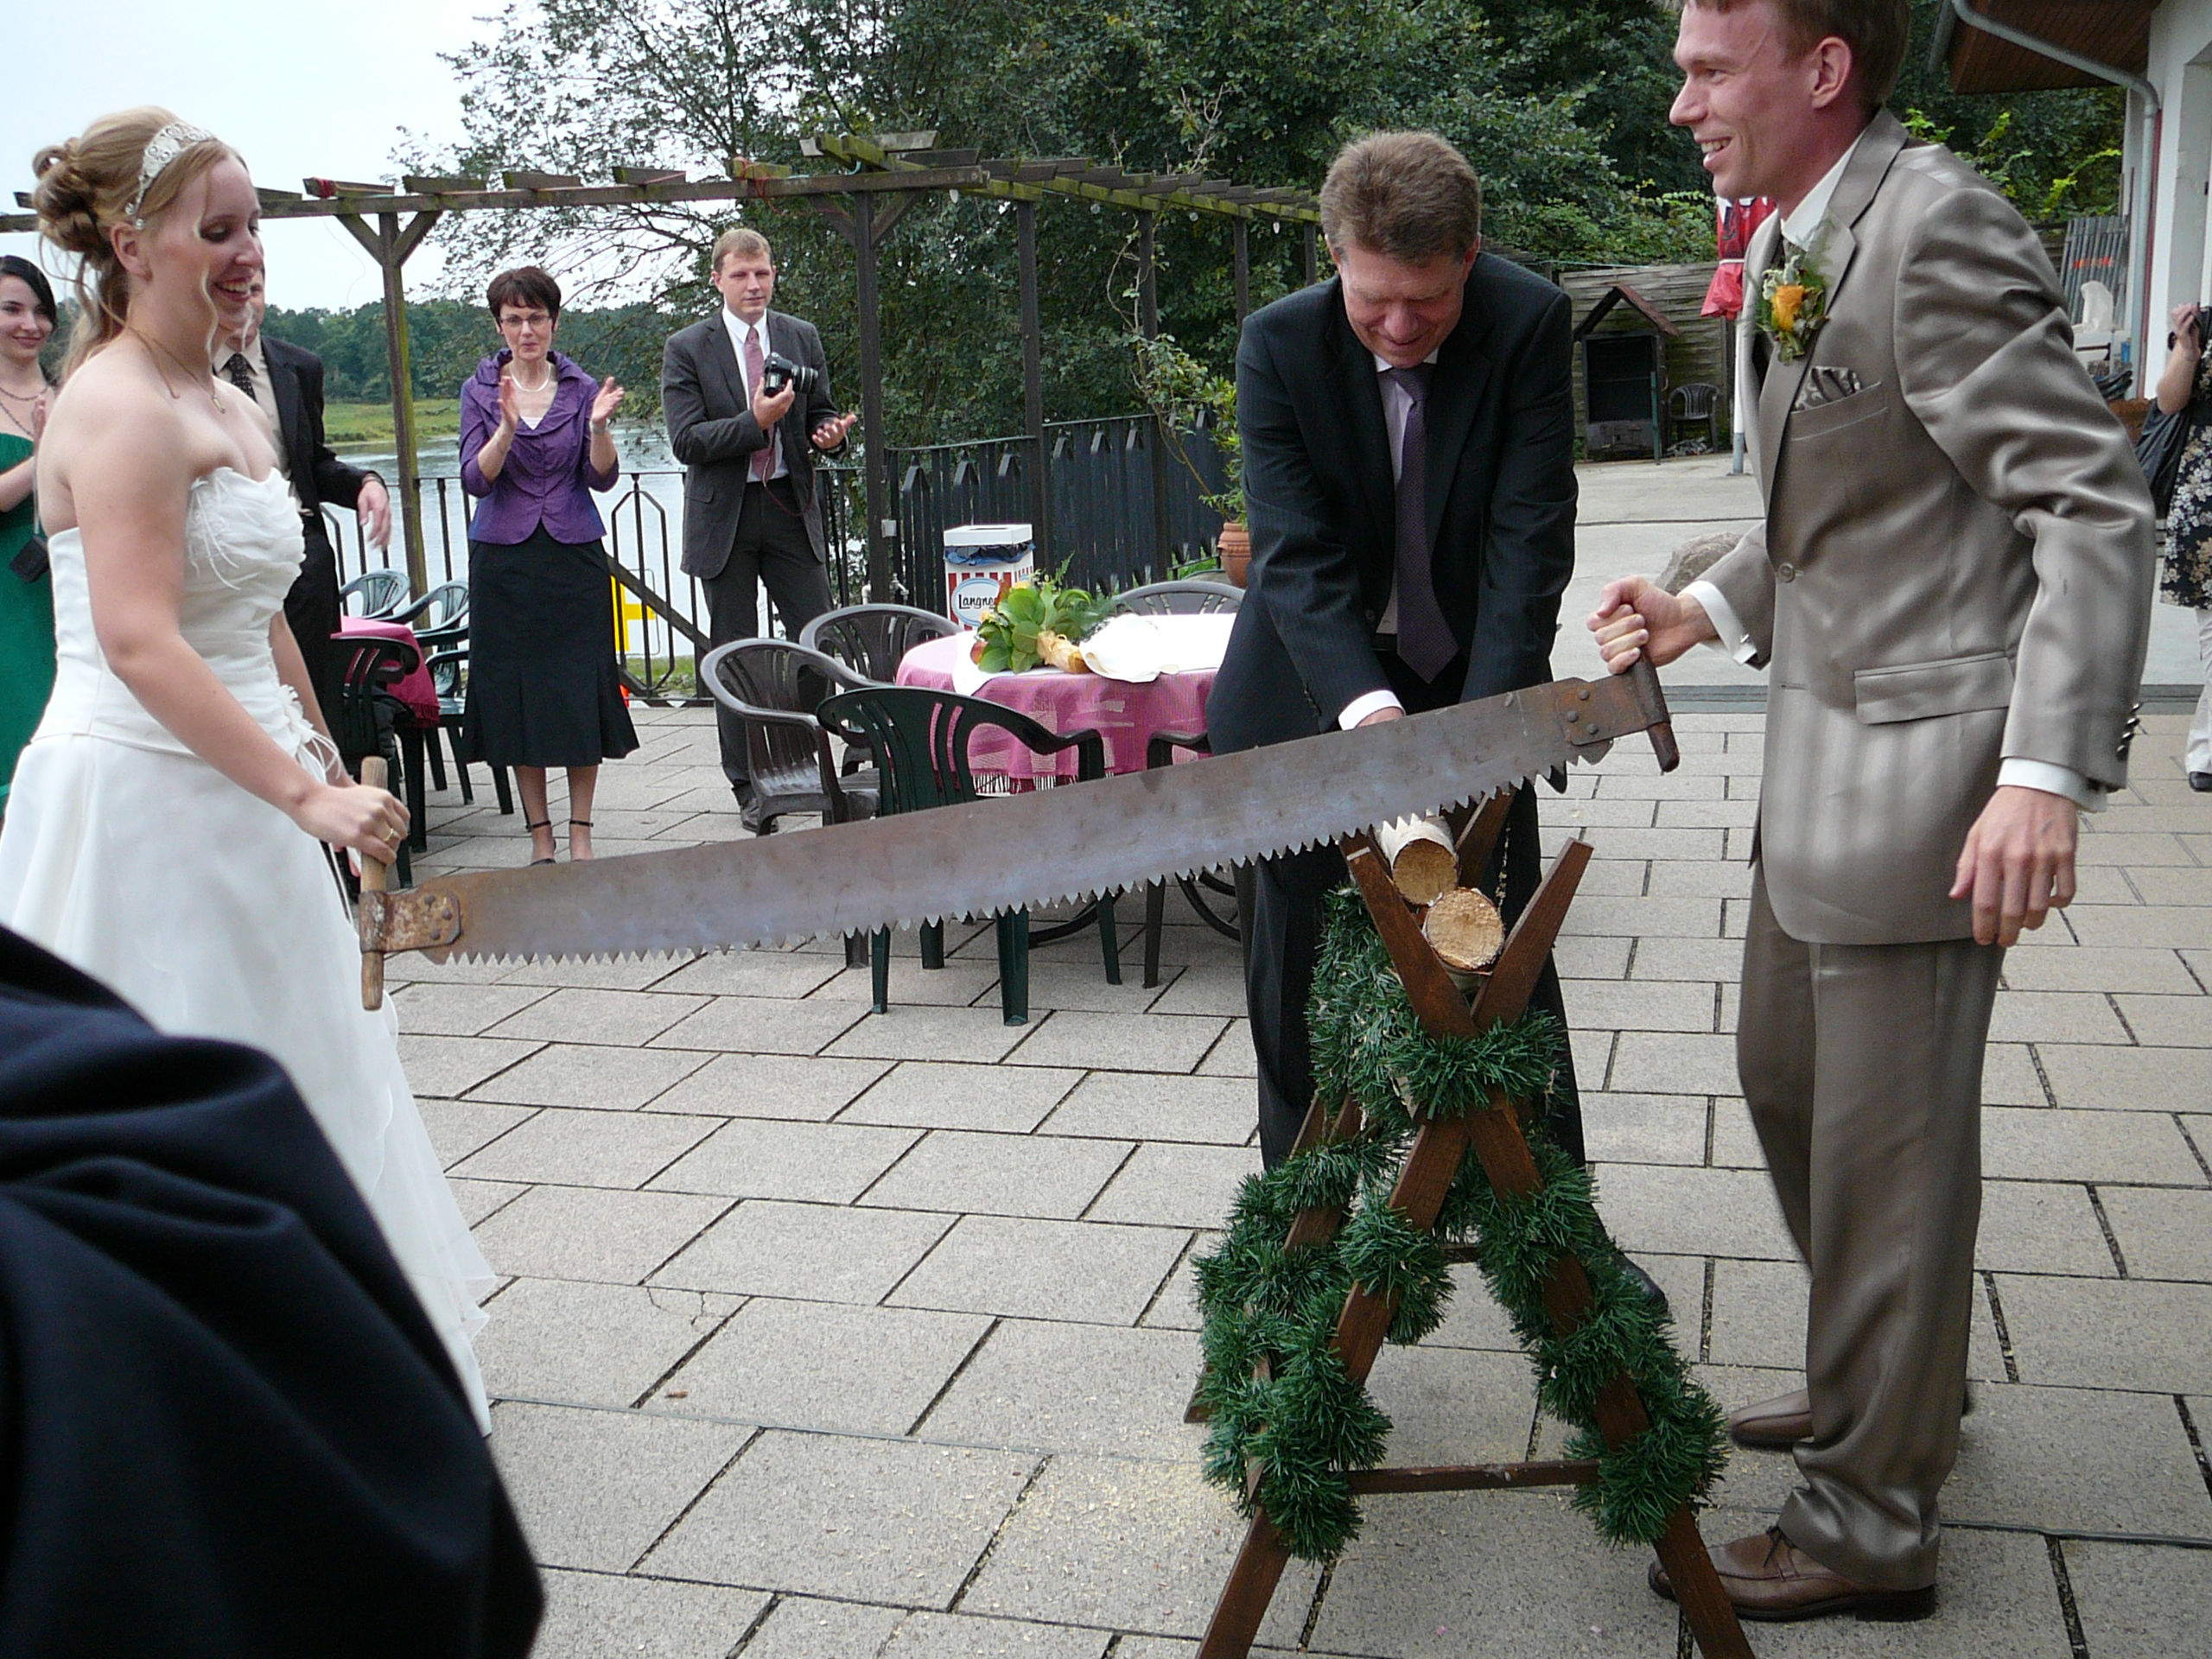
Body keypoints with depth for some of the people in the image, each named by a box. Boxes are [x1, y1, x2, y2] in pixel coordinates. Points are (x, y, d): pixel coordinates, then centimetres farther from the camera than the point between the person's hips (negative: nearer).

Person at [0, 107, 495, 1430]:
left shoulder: (231, 408, 12)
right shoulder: (122, 404, -16)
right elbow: (140, 643, -26)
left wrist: (330, 773, 19)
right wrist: (305, 792, -30)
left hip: (235, 796, 9)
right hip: (143, 801, -9)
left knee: (281, 1072, 18)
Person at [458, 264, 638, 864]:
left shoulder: (581, 388, 6)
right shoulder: (481, 390, 4)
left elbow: (602, 477, -1)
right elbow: (475, 479, -6)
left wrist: (598, 427, -19)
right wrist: (508, 426, -22)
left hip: (574, 556, 0)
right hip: (505, 561, 0)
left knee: (581, 692, -1)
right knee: (517, 695, 2)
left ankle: (581, 832, 9)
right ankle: (540, 836, 11)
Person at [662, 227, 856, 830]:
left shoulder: (803, 337, 8)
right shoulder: (687, 349, -3)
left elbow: (821, 415, 14)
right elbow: (686, 441, -11)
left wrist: (829, 433, -10)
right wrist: (756, 422, -23)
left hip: (791, 508, 2)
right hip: (725, 518, -2)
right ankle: (748, 787, 13)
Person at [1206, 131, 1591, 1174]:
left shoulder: (1526, 323, -16)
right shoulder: (1279, 346, -17)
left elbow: (1529, 538, -21)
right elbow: (1296, 559, -22)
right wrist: (1365, 709, -39)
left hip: (1473, 683, 0)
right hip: (1314, 689, 0)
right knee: (1297, 953, 8)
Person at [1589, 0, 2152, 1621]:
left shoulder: (1934, 226, -17)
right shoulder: (1791, 246, 12)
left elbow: (2092, 503, -21)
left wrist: (2047, 772, -27)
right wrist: (1710, 608, 7)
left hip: (1921, 762, -10)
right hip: (1821, 756, 10)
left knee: (1885, 1148, 1)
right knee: (1785, 1077, 22)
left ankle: (1870, 1525, 18)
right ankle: (1887, 1375, 43)